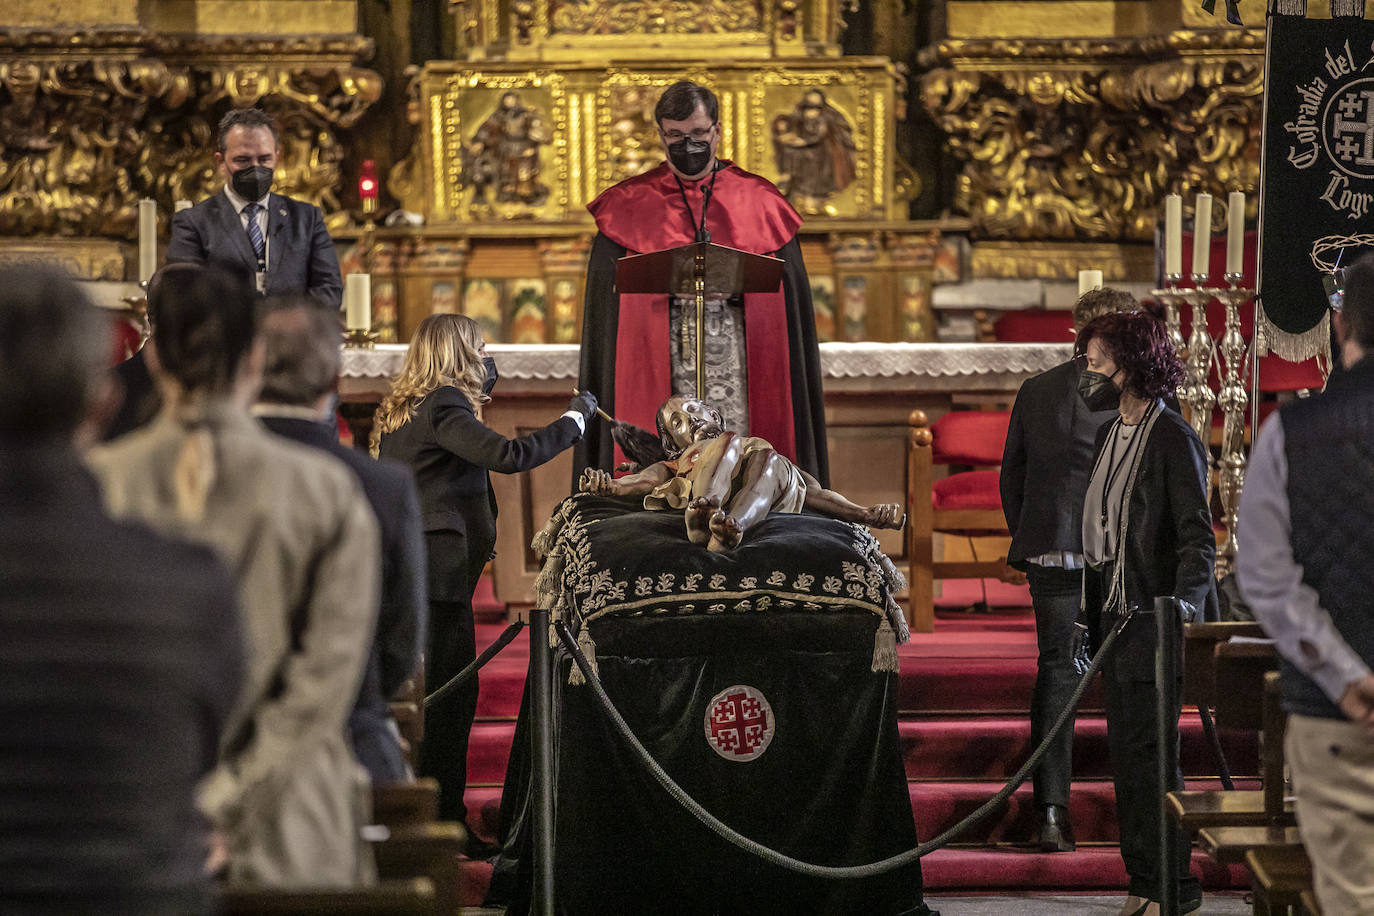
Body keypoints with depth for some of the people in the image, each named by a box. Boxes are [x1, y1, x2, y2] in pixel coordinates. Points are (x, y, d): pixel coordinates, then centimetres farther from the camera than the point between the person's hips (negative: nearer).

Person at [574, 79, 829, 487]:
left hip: (736, 357, 1)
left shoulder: (759, 202, 11)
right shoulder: (629, 207, 10)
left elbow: (789, 298, 10)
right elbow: (605, 302, 7)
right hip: (657, 358, -1)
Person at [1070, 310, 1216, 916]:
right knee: (1125, 756, 9)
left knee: (1149, 753, -8)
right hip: (1117, 615, 9)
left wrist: (1186, 598, -30)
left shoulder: (1171, 437, -11)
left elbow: (1197, 533, -16)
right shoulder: (1112, 435, 15)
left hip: (1156, 617, -8)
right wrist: (1087, 617, 19)